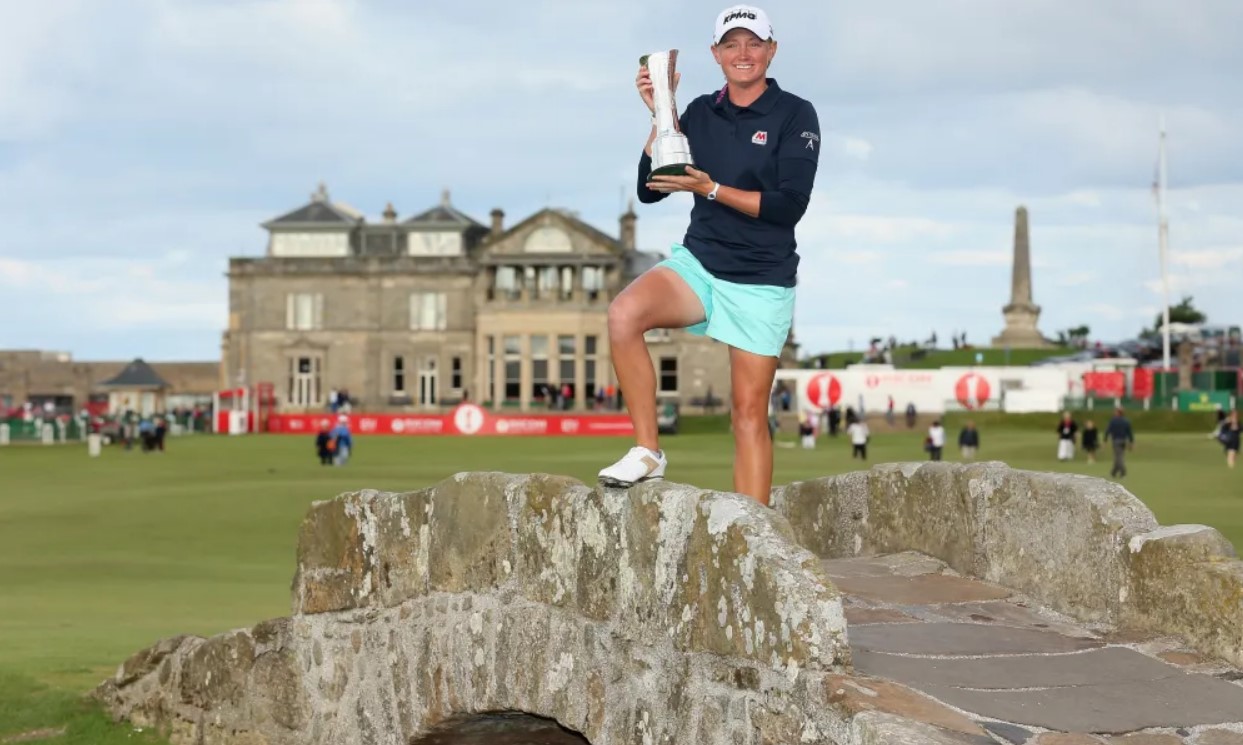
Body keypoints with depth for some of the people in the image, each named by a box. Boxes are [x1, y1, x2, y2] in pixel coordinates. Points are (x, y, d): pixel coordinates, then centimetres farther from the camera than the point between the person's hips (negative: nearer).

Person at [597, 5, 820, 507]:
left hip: (762, 282, -3)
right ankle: (647, 451, -17)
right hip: (698, 262, 3)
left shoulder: (795, 116, -4)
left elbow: (790, 204, -14)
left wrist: (712, 189, -19)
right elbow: (649, 189, 3)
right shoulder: (701, 113, 7)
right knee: (624, 313, -26)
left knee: (749, 412, -2)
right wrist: (660, 116, -6)